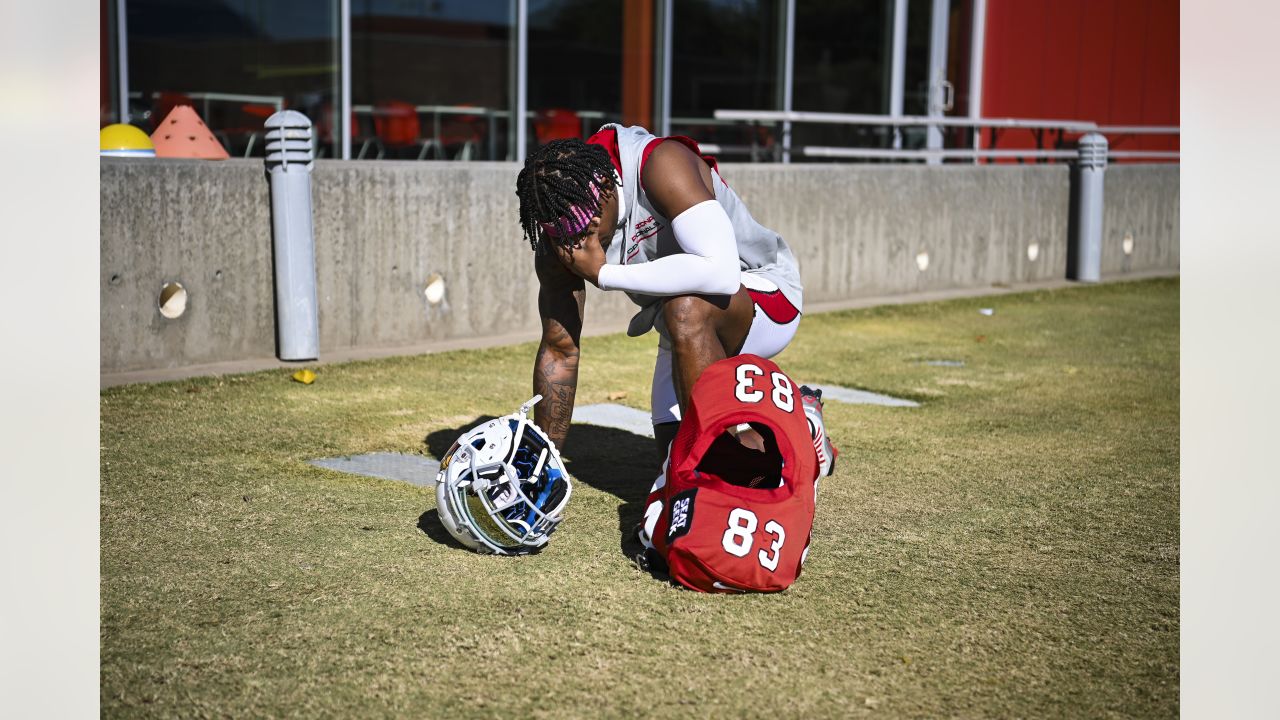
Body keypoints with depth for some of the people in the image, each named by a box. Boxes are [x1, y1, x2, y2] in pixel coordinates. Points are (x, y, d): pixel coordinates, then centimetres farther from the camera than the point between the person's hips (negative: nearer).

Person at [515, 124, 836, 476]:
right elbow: (559, 349, -6)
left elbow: (721, 273, -44)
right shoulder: (560, 240, -14)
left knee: (686, 308, -38)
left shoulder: (662, 166, -32)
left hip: (767, 293, -7)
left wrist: (603, 274, -37)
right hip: (687, 333, 7)